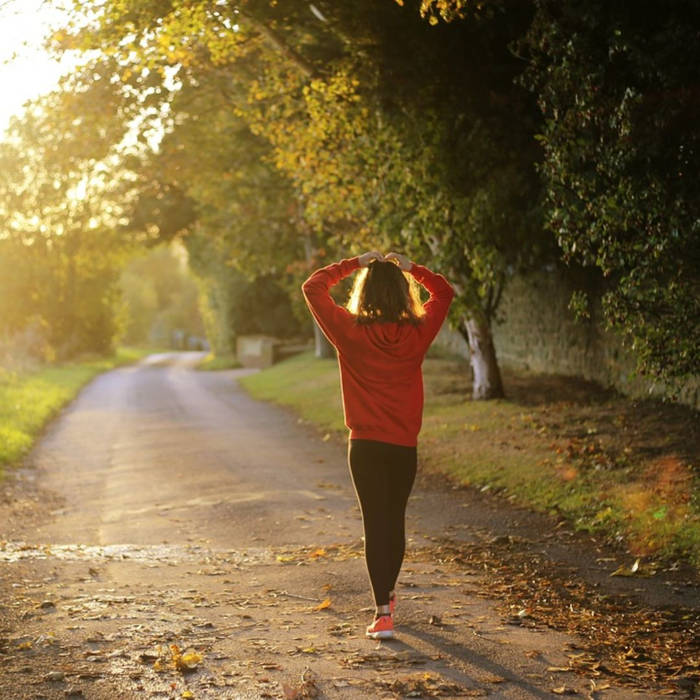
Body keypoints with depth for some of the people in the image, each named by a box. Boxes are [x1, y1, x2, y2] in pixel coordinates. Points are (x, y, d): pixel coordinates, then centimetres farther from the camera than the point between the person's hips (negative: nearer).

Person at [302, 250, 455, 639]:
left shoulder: (350, 332, -10)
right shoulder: (418, 333, -4)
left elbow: (313, 287, 1)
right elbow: (444, 292, 14)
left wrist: (354, 264, 5)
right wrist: (410, 267, 10)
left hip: (366, 445, -2)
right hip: (405, 445, 2)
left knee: (376, 523, 0)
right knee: (396, 520, 18)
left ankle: (383, 613, -7)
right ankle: (388, 595, 36)